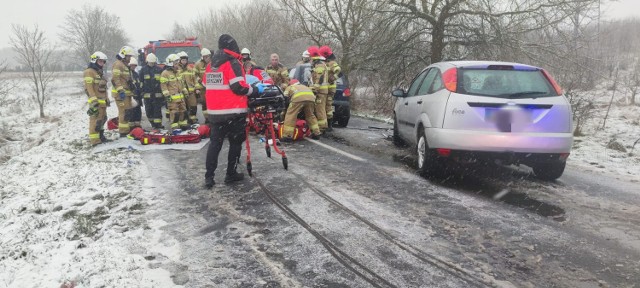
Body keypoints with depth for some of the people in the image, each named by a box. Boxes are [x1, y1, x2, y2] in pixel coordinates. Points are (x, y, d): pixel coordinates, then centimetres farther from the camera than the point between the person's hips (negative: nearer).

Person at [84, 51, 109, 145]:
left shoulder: (100, 72, 22)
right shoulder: (89, 72, -8)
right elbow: (88, 87, -16)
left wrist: (107, 99, 25)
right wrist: (94, 100, -22)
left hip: (102, 101, 10)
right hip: (96, 101, -10)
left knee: (102, 118, 16)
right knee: (95, 120, -11)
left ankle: (100, 135, 28)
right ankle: (95, 140, -10)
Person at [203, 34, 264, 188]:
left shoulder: (210, 65, 12)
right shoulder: (232, 63, -11)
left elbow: (206, 86, 17)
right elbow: (239, 87, -18)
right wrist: (256, 89, -4)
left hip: (214, 112, 7)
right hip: (233, 112, -6)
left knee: (215, 143, 10)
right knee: (235, 143, 8)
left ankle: (209, 177, 7)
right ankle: (231, 174, 13)